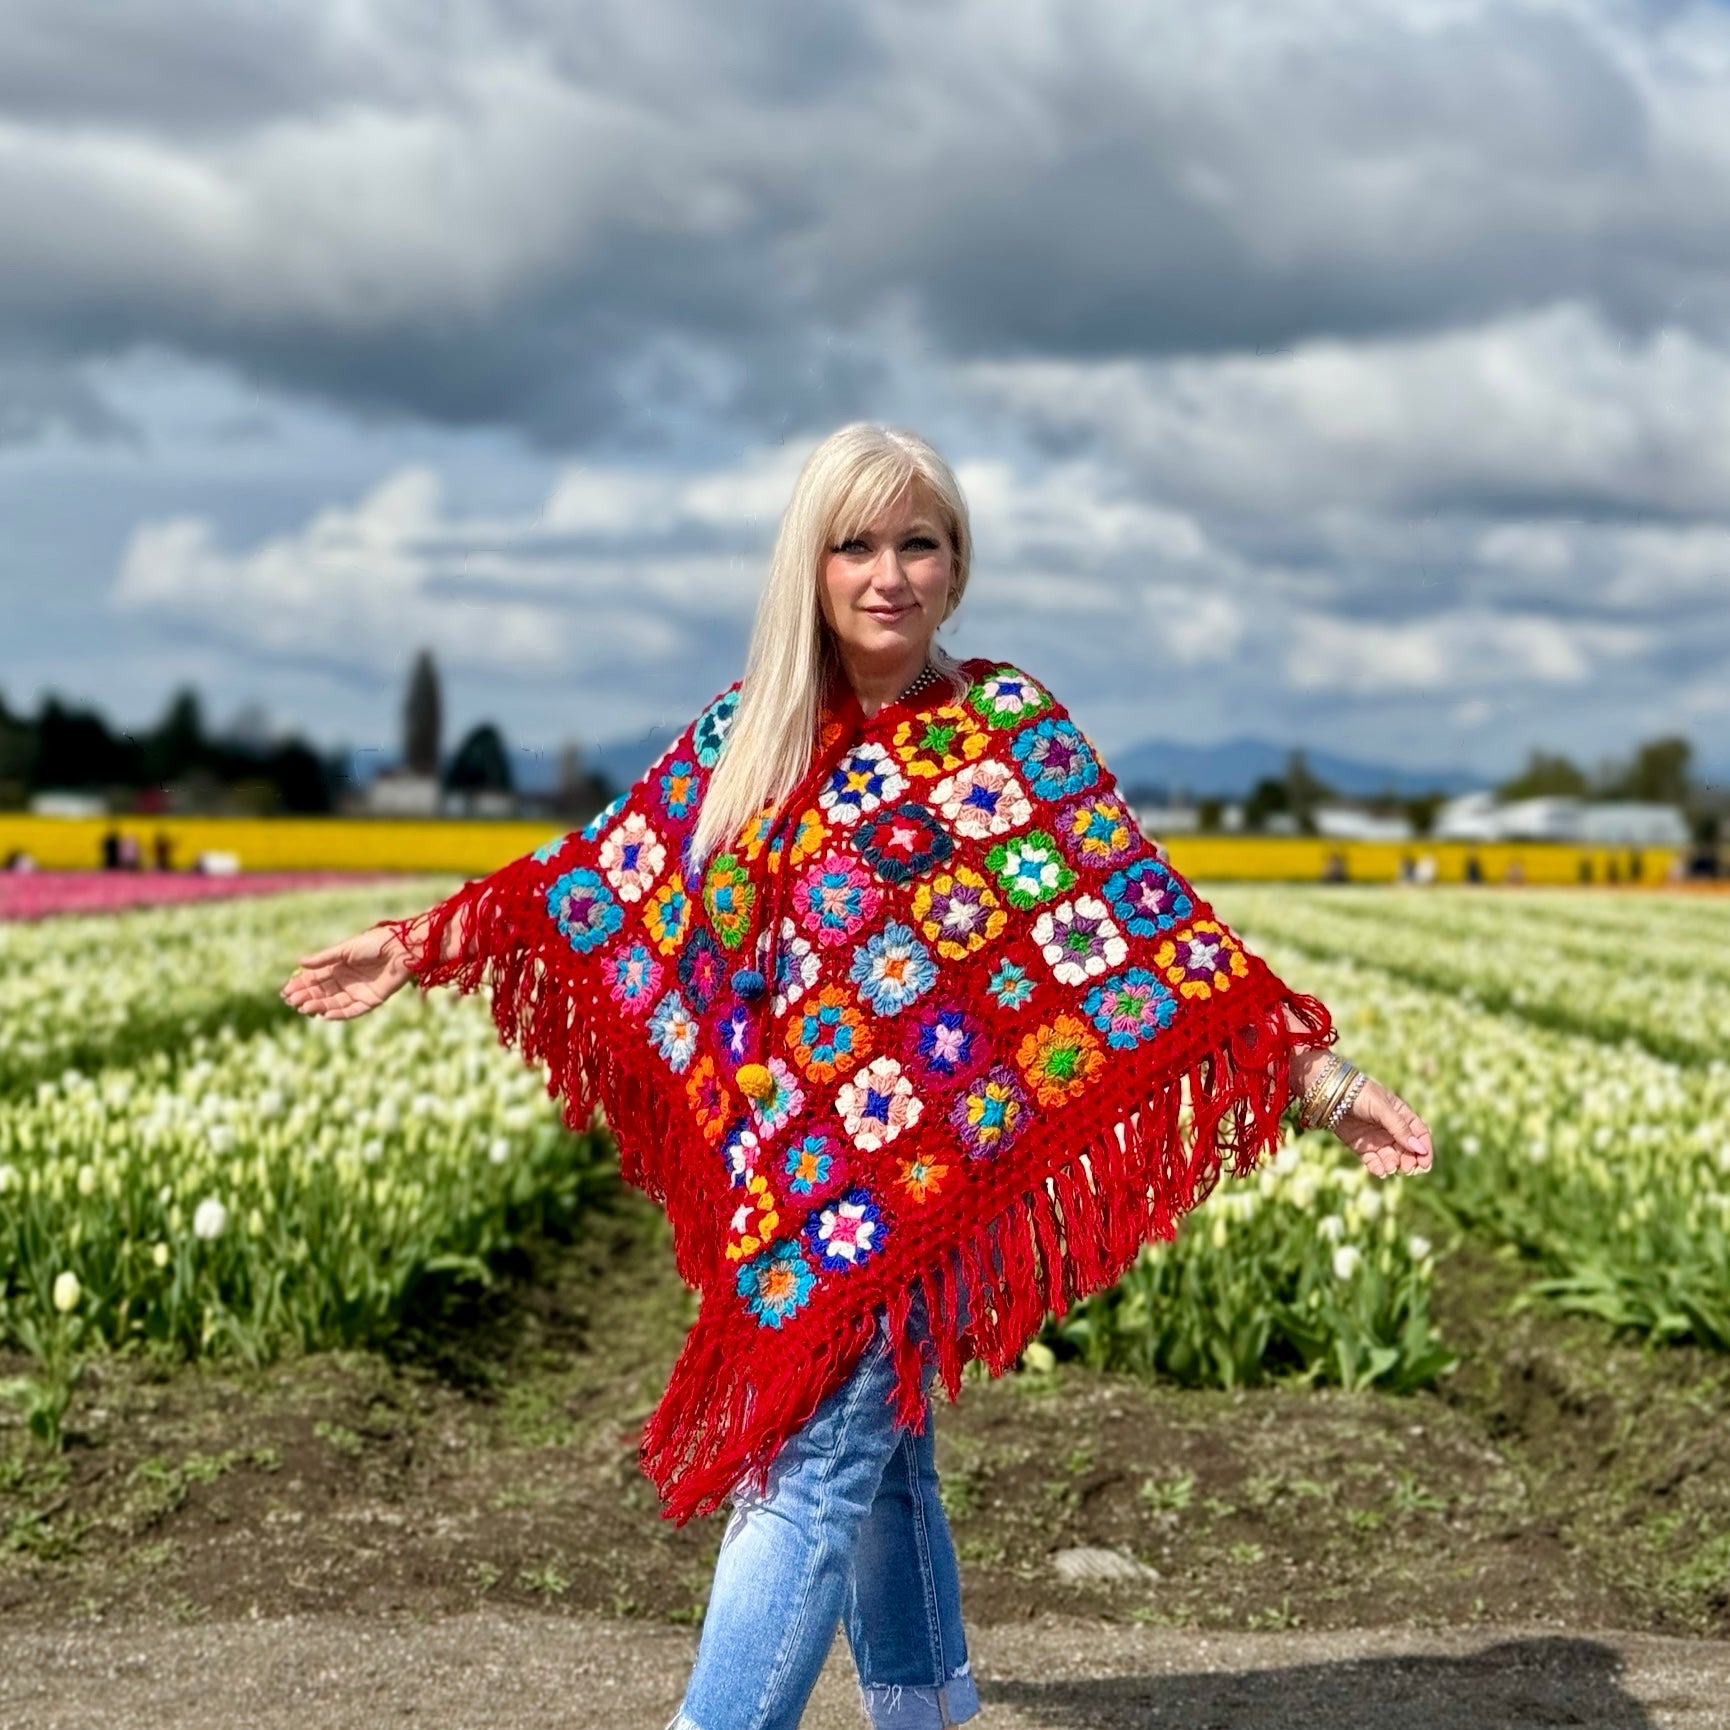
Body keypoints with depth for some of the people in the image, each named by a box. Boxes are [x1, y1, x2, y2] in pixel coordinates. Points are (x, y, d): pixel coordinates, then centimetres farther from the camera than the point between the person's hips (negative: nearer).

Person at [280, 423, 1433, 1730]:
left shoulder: (1010, 727, -5)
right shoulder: (749, 727, 7)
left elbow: (1155, 921, -7)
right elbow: (609, 872, 12)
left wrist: (1322, 1077, -12)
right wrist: (421, 945, 12)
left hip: (916, 1169, -5)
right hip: (781, 1171, 5)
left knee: (808, 1471, -9)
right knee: (878, 1456, 15)